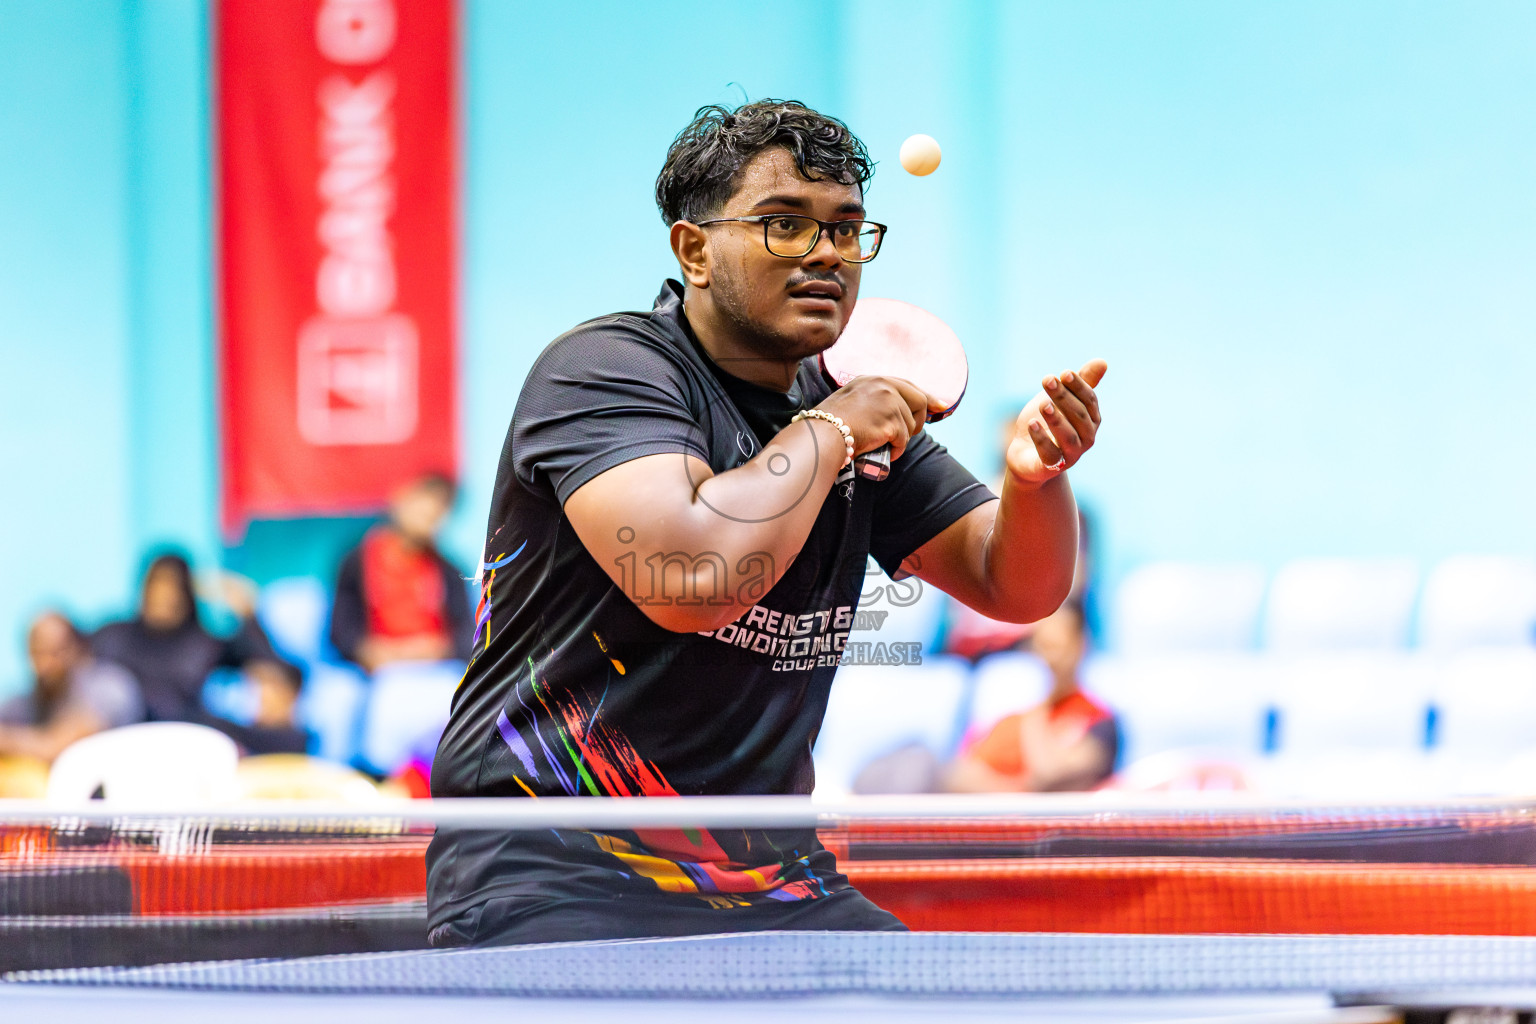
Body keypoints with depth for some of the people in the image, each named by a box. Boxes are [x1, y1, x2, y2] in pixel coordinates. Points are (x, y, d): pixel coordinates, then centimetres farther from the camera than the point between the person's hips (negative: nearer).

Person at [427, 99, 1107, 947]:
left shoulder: (855, 413, 10)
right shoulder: (604, 367, -12)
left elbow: (1016, 585, 9)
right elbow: (694, 580, -29)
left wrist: (1034, 473, -13)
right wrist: (829, 431, -15)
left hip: (770, 886, 7)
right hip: (553, 876, -7)